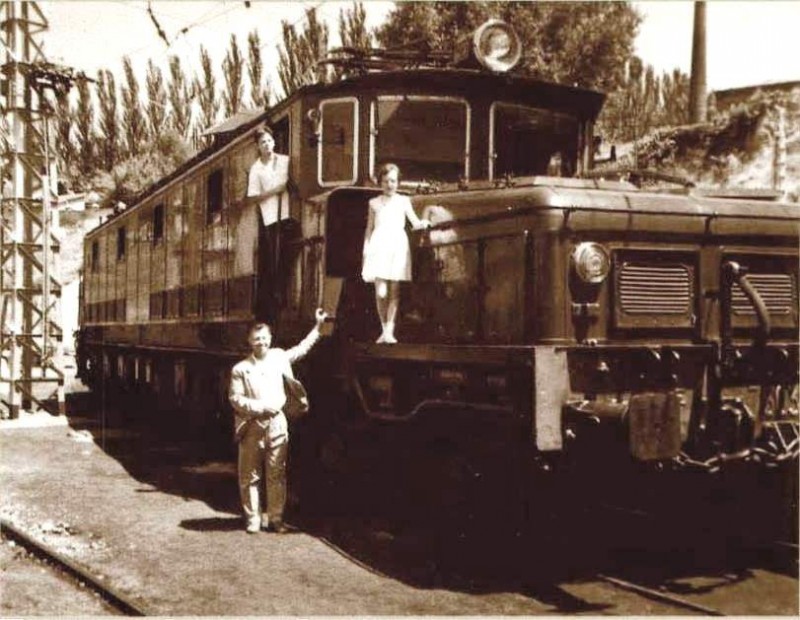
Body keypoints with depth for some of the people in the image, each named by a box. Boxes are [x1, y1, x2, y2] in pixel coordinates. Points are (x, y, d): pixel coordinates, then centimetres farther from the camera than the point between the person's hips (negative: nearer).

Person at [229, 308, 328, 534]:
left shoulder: (279, 357, 10)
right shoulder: (241, 368, 1)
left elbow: (302, 348, 25)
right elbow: (235, 398, -3)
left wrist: (318, 326, 24)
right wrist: (262, 407, -11)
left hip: (277, 424, 2)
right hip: (252, 427, -2)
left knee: (277, 474, 4)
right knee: (250, 476, 2)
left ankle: (275, 518, 12)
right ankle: (253, 519, 12)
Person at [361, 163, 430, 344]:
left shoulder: (403, 201, 12)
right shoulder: (374, 203, 14)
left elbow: (415, 222, 5)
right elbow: (369, 229, 16)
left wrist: (423, 223, -17)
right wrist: (365, 252, 10)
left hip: (397, 246, 0)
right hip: (379, 247, 0)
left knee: (394, 291, -1)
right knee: (380, 293, -9)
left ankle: (389, 330, 4)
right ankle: (384, 329, 7)